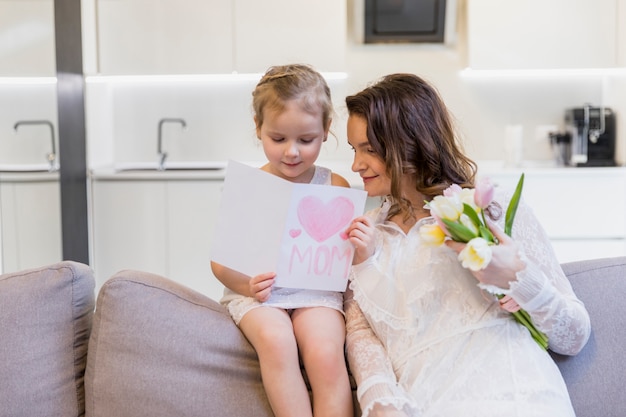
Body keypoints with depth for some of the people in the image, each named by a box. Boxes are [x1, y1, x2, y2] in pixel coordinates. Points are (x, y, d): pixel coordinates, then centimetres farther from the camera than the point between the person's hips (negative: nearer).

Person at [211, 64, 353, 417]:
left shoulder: (335, 187, 5)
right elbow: (220, 260, 3)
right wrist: (246, 284, -17)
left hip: (317, 290, 0)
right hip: (257, 292, 0)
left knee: (326, 353, -27)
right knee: (275, 340, -31)